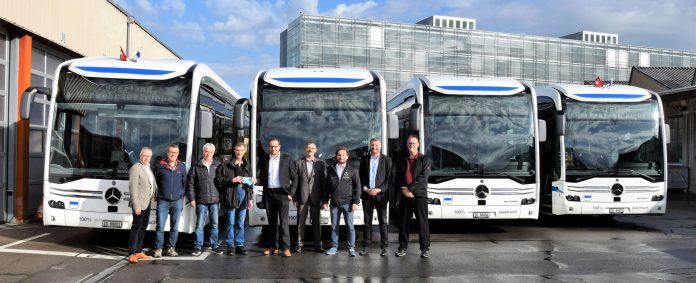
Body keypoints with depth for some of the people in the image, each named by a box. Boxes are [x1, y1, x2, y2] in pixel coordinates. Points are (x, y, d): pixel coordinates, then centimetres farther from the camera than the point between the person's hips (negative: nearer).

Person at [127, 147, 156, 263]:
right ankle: (131, 254, -1)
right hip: (139, 204, -9)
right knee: (136, 228, -6)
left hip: (147, 203, 9)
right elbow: (133, 188, -18)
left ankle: (139, 252, 23)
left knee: (143, 227, 14)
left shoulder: (148, 168, 14)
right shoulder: (135, 168, -13)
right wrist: (136, 205, -21)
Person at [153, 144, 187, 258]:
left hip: (177, 201, 2)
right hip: (163, 201, -2)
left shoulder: (182, 166, 7)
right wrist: (157, 194, 2)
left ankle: (171, 248, 17)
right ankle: (158, 248, 7)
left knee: (175, 227, 7)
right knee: (160, 226, -3)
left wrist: (182, 195, 6)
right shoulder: (160, 166, 1)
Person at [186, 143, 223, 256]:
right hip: (201, 201, -1)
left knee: (215, 224, 8)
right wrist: (192, 199, -1)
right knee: (200, 224, 1)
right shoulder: (196, 166, 4)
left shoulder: (218, 165, 6)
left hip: (215, 200, 1)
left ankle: (214, 245, 18)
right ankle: (198, 247, 8)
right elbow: (190, 184, 4)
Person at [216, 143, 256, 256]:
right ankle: (230, 245, 8)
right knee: (231, 222, 0)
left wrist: (250, 198, 16)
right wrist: (232, 180, -16)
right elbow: (220, 179, -4)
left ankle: (239, 245, 15)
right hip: (232, 195, -4)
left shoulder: (247, 165, 16)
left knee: (241, 223, 9)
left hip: (244, 195, 4)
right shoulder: (227, 164, 1)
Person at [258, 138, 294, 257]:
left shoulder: (287, 159, 3)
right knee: (272, 222, 8)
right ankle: (272, 246, 14)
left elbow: (294, 177, 3)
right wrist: (257, 181, -2)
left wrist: (291, 193, -4)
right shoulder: (264, 160, 10)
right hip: (268, 193, 3)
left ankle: (285, 248, -7)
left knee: (283, 221, -8)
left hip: (282, 193, -3)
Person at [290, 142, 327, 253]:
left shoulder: (321, 163, 7)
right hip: (302, 197, 0)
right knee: (301, 221, 3)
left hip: (316, 197, 0)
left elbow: (324, 181, 4)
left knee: (316, 221, 6)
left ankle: (318, 244, 14)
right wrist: (295, 197, -2)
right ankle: (300, 244, 11)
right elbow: (295, 181, 3)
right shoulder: (298, 163, 6)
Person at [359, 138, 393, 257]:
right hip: (367, 195, 2)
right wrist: (365, 189, -6)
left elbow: (389, 178, -1)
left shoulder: (386, 160, 2)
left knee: (383, 222, 0)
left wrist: (379, 190, -11)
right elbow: (361, 177, 9)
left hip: (381, 195, -2)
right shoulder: (364, 159, 9)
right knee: (367, 222, 7)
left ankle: (384, 247, 7)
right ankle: (366, 247, 12)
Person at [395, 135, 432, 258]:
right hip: (404, 195, 3)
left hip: (420, 195, -3)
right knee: (403, 222, 5)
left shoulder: (425, 160, 4)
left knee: (422, 222, -3)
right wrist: (403, 189, -8)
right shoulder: (402, 161, 16)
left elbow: (423, 177, -7)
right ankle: (403, 247, 13)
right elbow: (397, 178, 10)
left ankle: (425, 248, 4)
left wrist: (410, 189, -12)